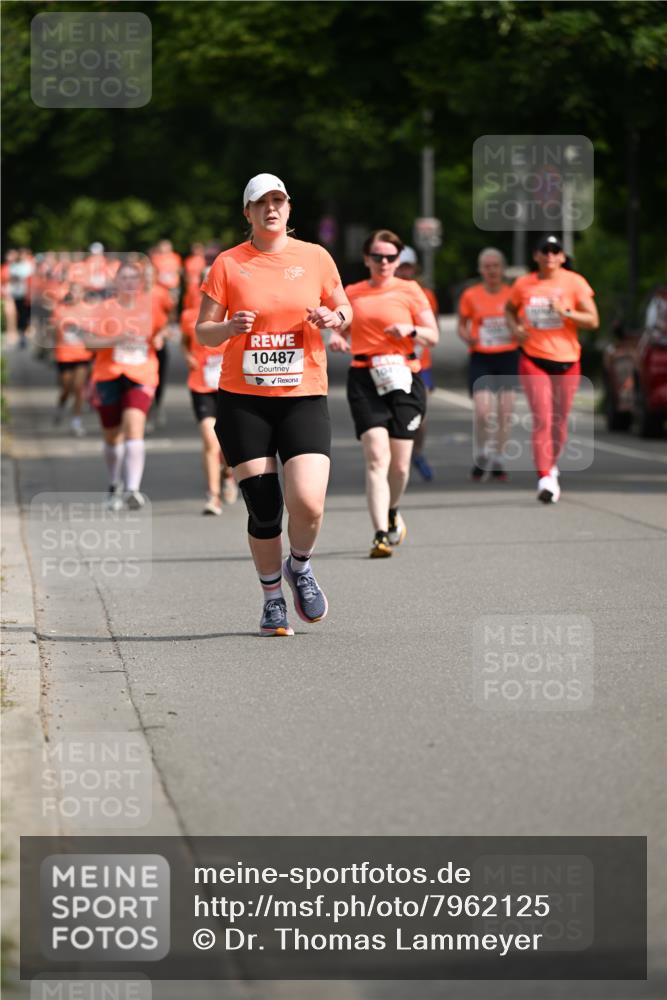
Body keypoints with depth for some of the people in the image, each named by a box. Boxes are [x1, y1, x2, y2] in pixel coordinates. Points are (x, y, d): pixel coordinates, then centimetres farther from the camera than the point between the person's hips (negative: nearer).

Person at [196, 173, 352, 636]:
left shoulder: (315, 257, 5)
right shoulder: (228, 264, 2)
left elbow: (345, 310, 17)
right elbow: (202, 330, 5)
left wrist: (333, 318, -6)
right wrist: (229, 328, -17)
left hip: (304, 396, 0)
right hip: (243, 399, 0)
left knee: (308, 503, -16)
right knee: (263, 509, -1)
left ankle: (300, 567, 16)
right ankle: (273, 597, 21)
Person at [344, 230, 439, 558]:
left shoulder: (409, 290, 5)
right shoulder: (351, 293, 11)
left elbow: (433, 336, 5)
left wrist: (410, 330, -15)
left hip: (403, 379, 0)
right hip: (364, 380, 0)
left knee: (400, 465, 3)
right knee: (376, 456, -17)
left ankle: (392, 512, 35)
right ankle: (380, 534, -21)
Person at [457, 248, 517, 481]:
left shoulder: (513, 294, 3)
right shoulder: (470, 296, 1)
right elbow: (462, 325, 10)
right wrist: (467, 337, -11)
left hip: (508, 357, 2)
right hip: (480, 359, -2)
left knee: (505, 412, 0)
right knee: (483, 412, -13)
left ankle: (497, 461, 14)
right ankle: (480, 457, 10)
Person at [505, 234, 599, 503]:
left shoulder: (574, 282, -1)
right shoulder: (523, 285, 4)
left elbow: (593, 320, -4)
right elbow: (509, 309, 23)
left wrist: (566, 312, -19)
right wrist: (514, 327, 2)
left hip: (566, 360, 1)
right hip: (533, 359, -1)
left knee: (559, 420, 10)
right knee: (542, 419, -12)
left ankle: (552, 464, 35)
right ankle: (545, 478, -15)